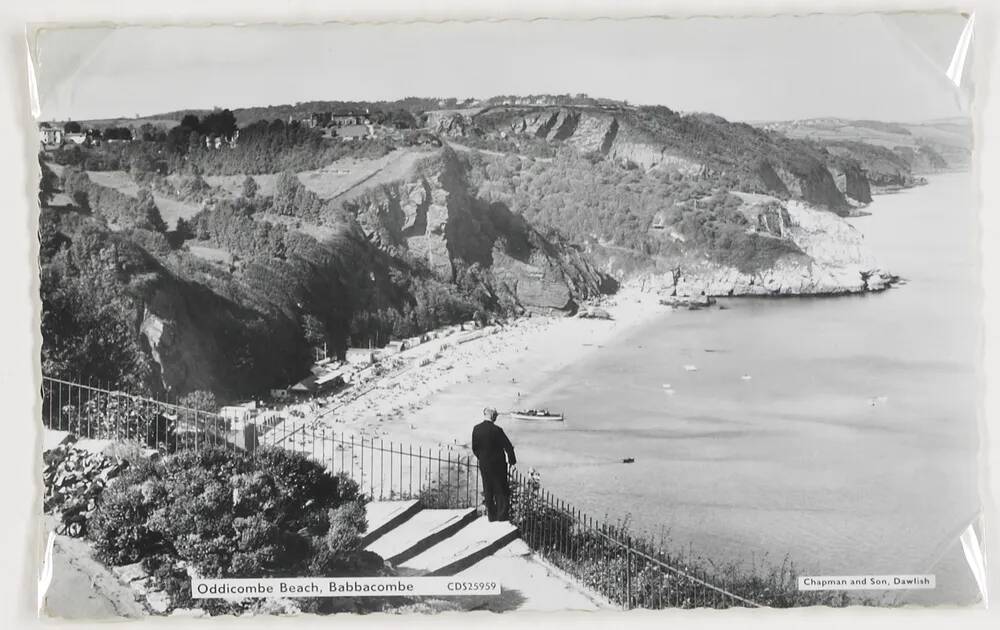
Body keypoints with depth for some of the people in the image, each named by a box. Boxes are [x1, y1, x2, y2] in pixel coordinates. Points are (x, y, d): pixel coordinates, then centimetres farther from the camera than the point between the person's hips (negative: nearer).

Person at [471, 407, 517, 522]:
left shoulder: (476, 429, -6)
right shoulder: (497, 430, -19)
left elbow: (474, 448, 3)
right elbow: (508, 446, -16)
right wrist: (512, 460, 0)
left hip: (484, 464, 4)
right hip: (498, 464, -4)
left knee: (488, 490, 14)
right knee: (501, 489, 10)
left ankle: (491, 515, 19)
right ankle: (502, 515, 10)